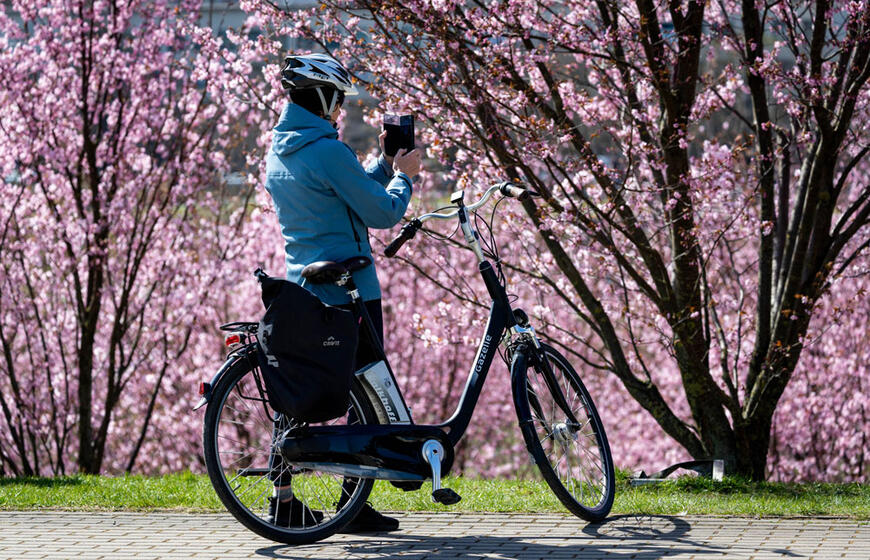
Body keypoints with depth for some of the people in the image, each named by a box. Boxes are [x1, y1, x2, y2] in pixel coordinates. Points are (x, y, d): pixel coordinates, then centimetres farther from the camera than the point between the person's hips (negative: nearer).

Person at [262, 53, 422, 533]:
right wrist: (403, 174, 4)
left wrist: (384, 164, 19)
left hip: (301, 290, 8)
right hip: (348, 289, -8)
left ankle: (283, 500, 12)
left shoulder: (278, 153, 11)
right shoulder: (328, 151, -17)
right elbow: (383, 212, -12)